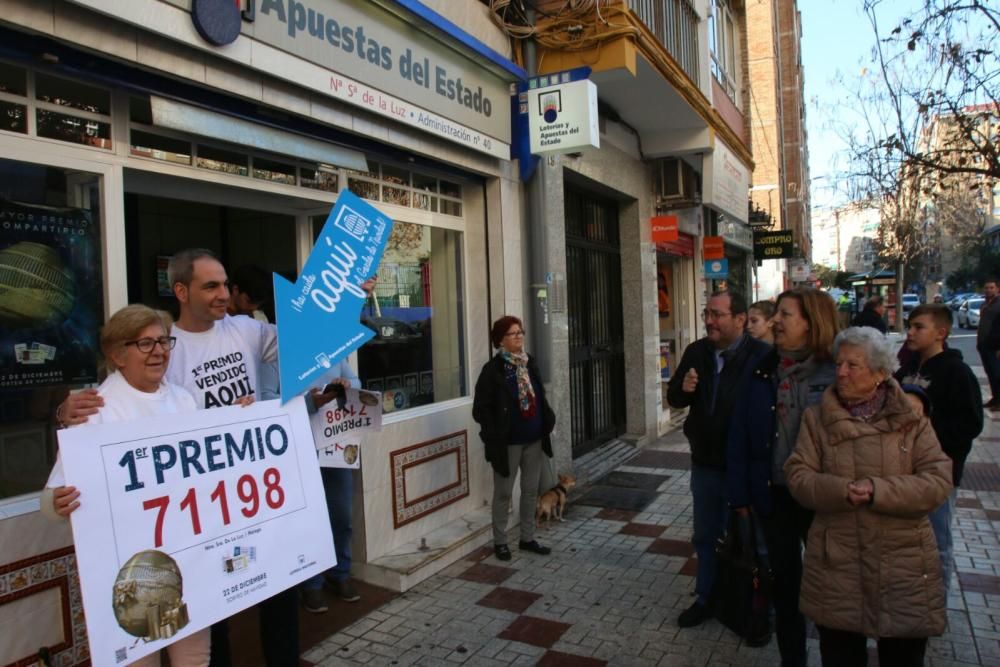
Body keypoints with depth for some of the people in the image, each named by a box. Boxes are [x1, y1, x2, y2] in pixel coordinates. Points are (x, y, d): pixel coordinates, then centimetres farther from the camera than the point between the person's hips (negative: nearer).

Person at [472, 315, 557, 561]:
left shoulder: (529, 364, 7)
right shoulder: (492, 369, -12)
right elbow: (481, 408, -12)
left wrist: (548, 420, 4)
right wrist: (494, 436, -17)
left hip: (534, 440, 6)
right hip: (508, 443, -6)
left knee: (531, 490, 14)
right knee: (504, 493, 7)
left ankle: (527, 538, 28)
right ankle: (500, 542, 21)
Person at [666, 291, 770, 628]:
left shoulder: (761, 355, -16)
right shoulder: (696, 351, 2)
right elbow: (674, 398, 9)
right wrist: (683, 388, -13)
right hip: (704, 461, 5)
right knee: (705, 536, 18)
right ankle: (706, 597, 36)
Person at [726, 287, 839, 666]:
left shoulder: (838, 371, -12)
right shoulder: (764, 371, -1)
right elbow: (740, 434, 0)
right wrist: (740, 491, -2)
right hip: (774, 493, 3)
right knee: (784, 580, 18)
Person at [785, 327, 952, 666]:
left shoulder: (911, 419, 0)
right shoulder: (817, 417, 2)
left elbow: (939, 481, -9)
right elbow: (798, 475, -4)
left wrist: (879, 490, -22)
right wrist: (840, 490, -22)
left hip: (904, 563, 0)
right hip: (835, 564, 1)